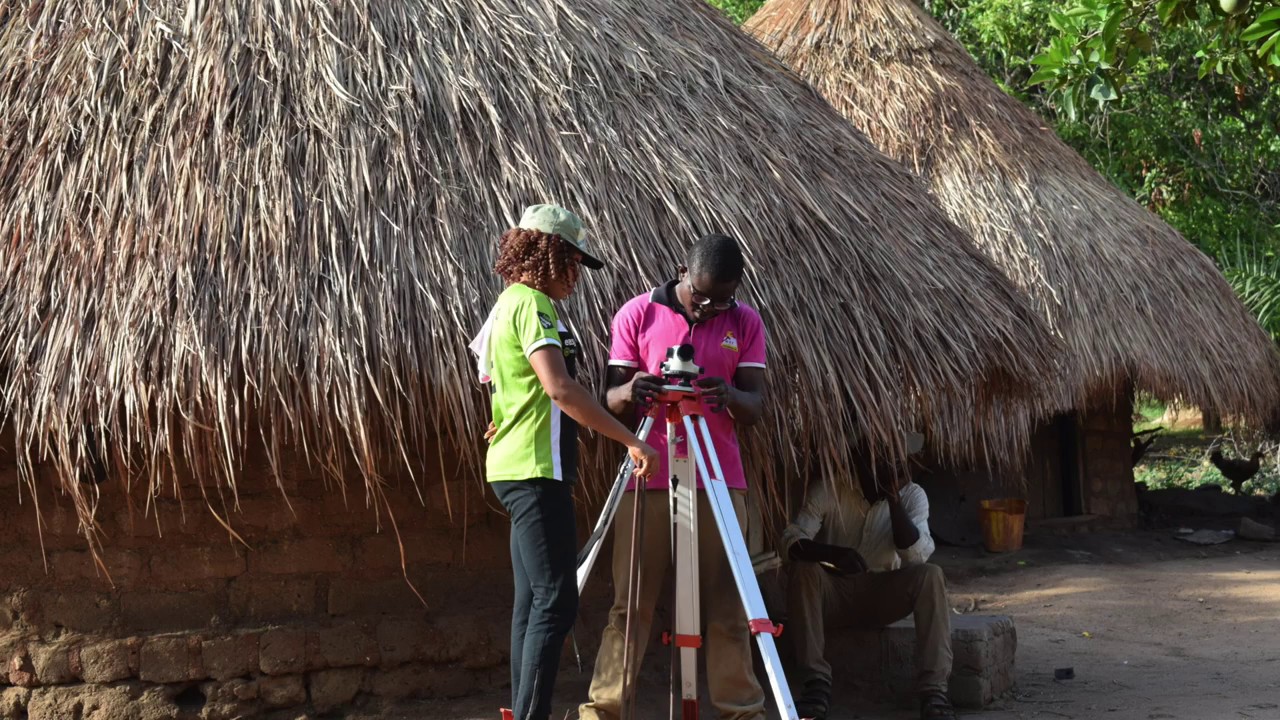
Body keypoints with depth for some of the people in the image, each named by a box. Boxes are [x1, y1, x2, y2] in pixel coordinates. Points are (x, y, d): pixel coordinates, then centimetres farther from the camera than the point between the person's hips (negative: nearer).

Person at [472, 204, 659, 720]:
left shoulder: (509, 302, 19)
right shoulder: (532, 304, -13)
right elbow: (560, 389, -25)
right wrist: (631, 440, -23)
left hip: (515, 469, 11)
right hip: (537, 469, -11)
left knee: (534, 601, 10)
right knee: (555, 602, -13)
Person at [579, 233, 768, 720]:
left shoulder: (745, 323, 6)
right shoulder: (638, 314, 1)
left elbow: (755, 408, 0)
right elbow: (611, 401, 1)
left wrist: (730, 397, -24)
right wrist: (628, 392, -23)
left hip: (720, 482, 1)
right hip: (647, 479, -1)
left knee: (726, 606, 0)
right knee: (630, 603, -3)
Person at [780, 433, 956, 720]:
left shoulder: (912, 495, -8)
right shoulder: (829, 489, -13)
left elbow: (917, 556, -21)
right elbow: (791, 541, -22)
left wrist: (894, 498, -29)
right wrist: (833, 553, -41)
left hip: (885, 594, 1)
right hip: (837, 590, -1)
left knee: (930, 575, -28)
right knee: (802, 571, -33)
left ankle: (933, 690, -33)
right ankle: (816, 683, -30)